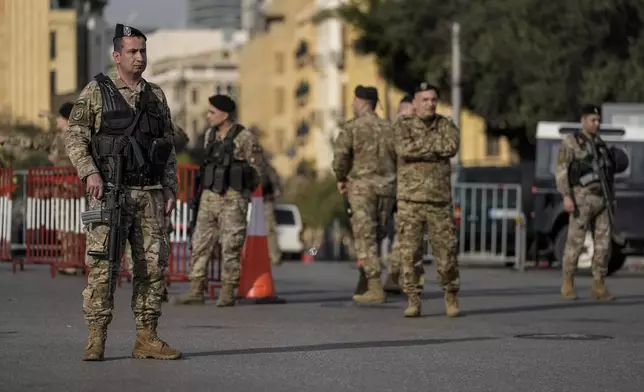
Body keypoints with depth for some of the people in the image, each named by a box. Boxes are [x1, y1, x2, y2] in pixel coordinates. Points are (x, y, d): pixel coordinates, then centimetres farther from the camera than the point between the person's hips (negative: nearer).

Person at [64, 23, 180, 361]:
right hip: (110, 191, -4)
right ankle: (96, 340, -7)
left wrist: (170, 189, 9)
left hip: (149, 194, 5)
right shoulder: (95, 92, 2)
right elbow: (75, 136, -3)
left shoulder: (156, 96, 14)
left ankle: (147, 339, 9)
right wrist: (89, 172, -17)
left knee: (153, 265, 3)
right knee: (102, 265, -9)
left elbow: (168, 147, 17)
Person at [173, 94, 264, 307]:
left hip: (232, 200, -6)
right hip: (208, 198, 7)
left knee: (231, 247, -3)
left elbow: (257, 169, -5)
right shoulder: (210, 135, 11)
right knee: (200, 245, 4)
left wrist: (239, 192, -1)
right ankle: (196, 291, 7)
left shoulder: (245, 138, -9)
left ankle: (227, 293, 3)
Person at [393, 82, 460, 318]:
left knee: (446, 252, 2)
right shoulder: (402, 126, 0)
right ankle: (413, 302, 5)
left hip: (439, 201, 1)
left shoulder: (446, 126, 5)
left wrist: (421, 147, -14)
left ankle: (451, 298, 19)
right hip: (410, 202, -1)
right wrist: (436, 147, -15)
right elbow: (404, 150, -21)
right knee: (409, 253, -2)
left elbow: (452, 147, -16)